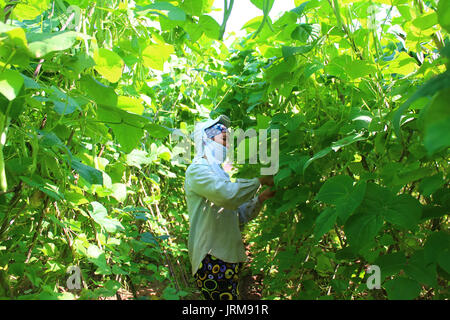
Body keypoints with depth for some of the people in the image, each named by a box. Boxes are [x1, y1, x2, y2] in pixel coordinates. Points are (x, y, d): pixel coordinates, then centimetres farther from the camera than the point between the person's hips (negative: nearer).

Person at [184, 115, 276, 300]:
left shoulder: (218, 171, 22)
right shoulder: (197, 169, -7)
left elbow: (238, 216, 21)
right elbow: (228, 195, -25)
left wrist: (261, 198, 7)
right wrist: (260, 179, -14)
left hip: (228, 258, 9)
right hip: (211, 260, -9)